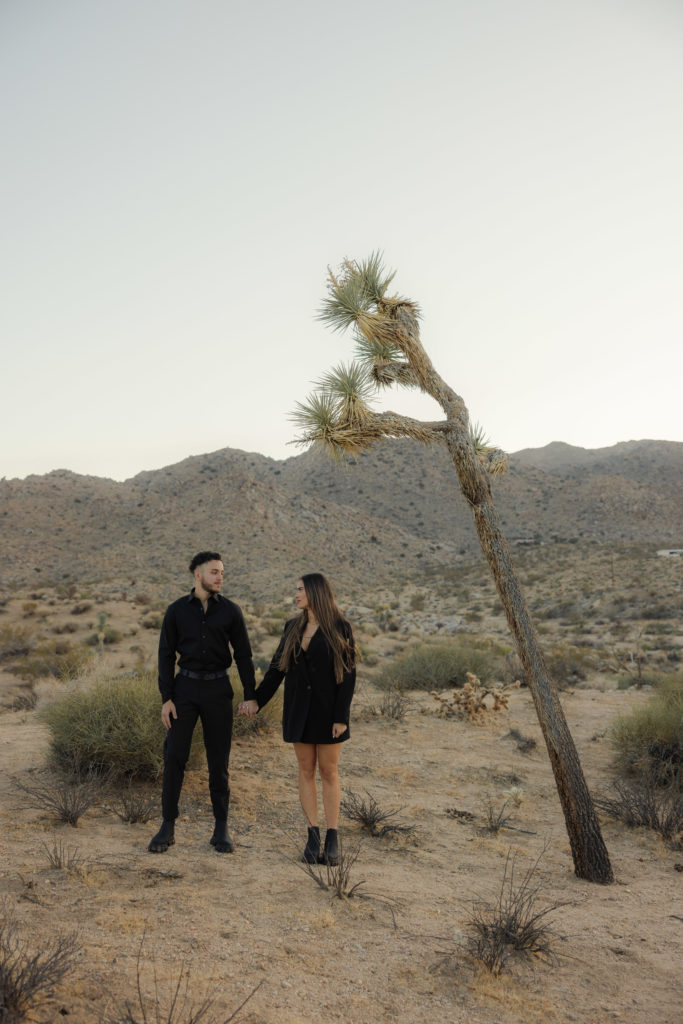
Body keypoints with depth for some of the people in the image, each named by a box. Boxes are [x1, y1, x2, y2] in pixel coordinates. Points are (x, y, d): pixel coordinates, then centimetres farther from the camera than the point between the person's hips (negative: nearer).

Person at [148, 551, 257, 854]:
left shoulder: (231, 610, 0)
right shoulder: (176, 610, 0)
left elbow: (243, 655, 2)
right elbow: (166, 655, 0)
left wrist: (251, 696, -2)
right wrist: (166, 699, -7)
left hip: (218, 689, 0)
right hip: (185, 687, 0)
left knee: (218, 759, 4)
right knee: (174, 757, -4)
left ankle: (221, 829, 15)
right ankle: (167, 828, 9)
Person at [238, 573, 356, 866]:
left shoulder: (339, 628, -8)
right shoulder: (293, 628, 6)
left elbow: (347, 674, -10)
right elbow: (277, 668, 6)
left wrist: (341, 717, -14)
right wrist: (256, 700, -3)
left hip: (328, 709, -4)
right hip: (298, 708, 4)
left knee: (328, 772, 2)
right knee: (306, 770, 7)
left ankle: (332, 840, 11)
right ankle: (313, 837, 15)